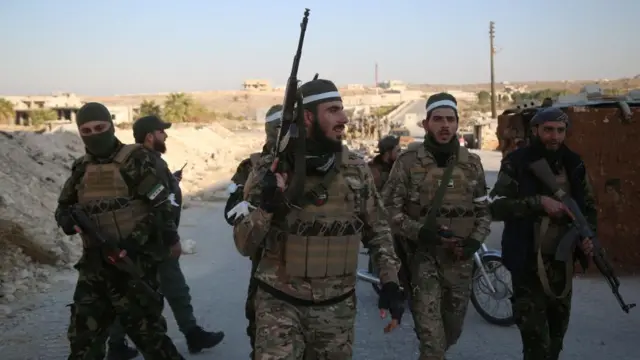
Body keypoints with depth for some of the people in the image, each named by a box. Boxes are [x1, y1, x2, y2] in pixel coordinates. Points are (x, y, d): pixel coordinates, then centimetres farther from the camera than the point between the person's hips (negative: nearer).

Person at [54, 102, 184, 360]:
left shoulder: (136, 160, -9)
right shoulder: (81, 168, 11)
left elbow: (160, 207, -14)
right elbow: (63, 207, 22)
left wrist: (132, 244, -22)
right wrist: (70, 221, -2)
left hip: (134, 264, -6)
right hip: (94, 266, 7)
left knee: (146, 331, 2)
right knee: (83, 334, 15)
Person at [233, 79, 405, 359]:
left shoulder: (357, 168, -2)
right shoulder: (271, 168, -9)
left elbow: (378, 226, 9)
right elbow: (244, 245, -7)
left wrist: (390, 283, 1)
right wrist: (266, 206, -25)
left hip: (337, 305, 3)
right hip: (280, 302, -2)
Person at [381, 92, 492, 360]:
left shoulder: (471, 163, 6)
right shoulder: (408, 161, -7)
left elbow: (483, 211, 12)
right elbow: (388, 208, -8)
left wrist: (475, 240, -6)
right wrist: (418, 231, -22)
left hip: (460, 261, 4)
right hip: (423, 258, -4)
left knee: (453, 331, 20)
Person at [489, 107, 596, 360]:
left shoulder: (574, 165, 4)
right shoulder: (516, 163, -10)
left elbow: (589, 207, 12)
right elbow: (497, 207, -18)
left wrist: (588, 235, -6)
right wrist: (539, 202, -26)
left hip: (562, 261, 5)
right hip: (528, 263, -5)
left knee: (557, 332, 21)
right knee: (536, 338, -6)